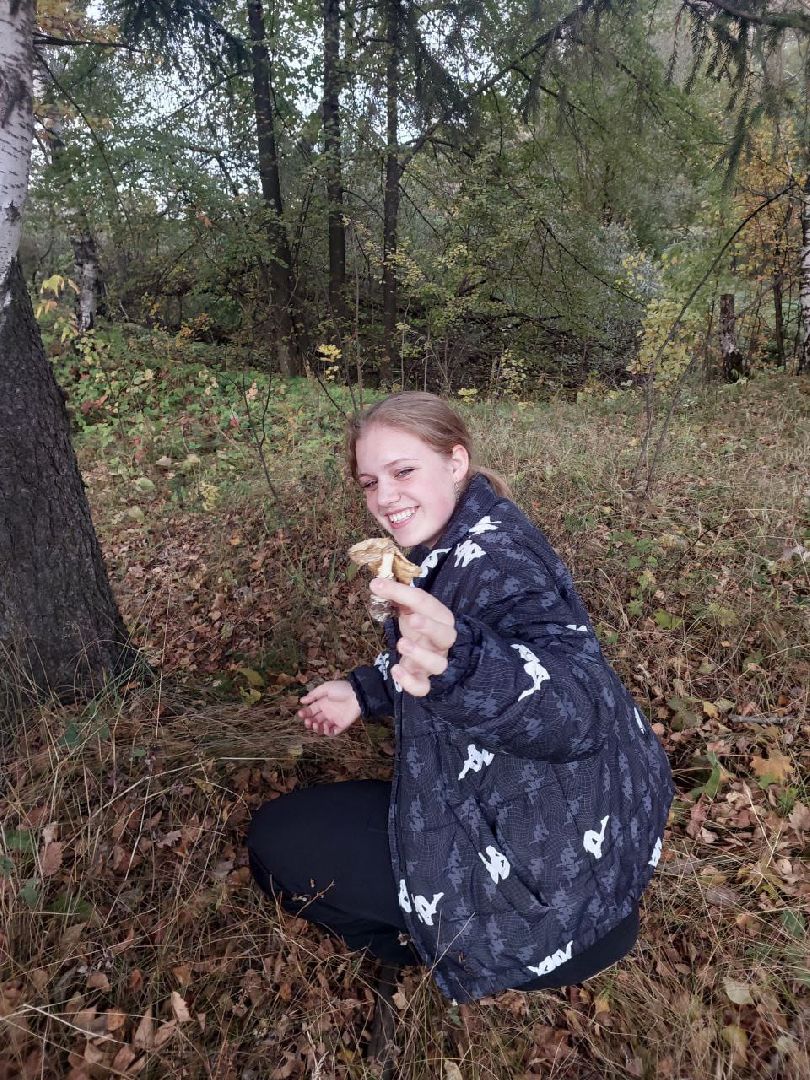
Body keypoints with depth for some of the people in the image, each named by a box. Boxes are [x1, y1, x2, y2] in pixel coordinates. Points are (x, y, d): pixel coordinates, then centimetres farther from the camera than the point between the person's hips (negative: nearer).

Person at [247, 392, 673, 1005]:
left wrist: (458, 662, -60)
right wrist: (365, 693, 13)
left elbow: (578, 711, -43)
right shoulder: (455, 547, 2)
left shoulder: (496, 560, -28)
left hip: (549, 861, -10)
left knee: (277, 843, -5)